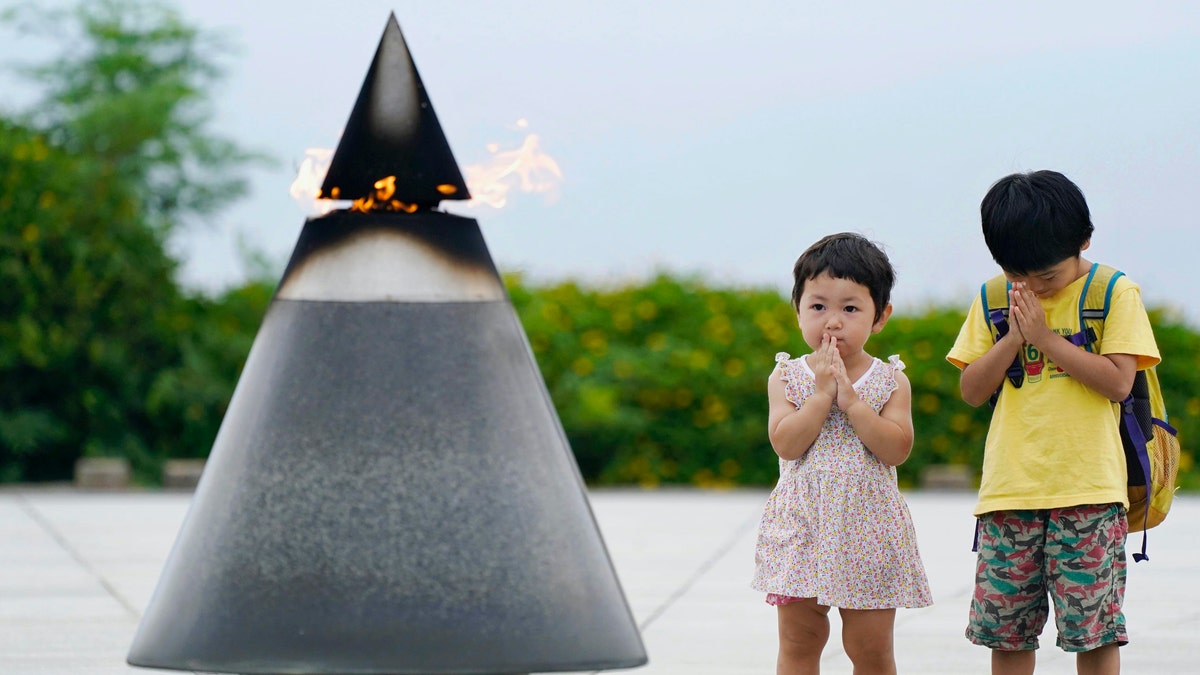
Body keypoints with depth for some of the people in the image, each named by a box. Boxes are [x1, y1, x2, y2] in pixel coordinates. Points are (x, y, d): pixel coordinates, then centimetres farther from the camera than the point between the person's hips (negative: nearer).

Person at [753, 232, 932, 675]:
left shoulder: (890, 381, 0)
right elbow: (786, 443, -13)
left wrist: (851, 400, -17)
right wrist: (823, 394, -17)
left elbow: (897, 449, -12)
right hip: (801, 528, 1)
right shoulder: (787, 377, 1)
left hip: (869, 531, -1)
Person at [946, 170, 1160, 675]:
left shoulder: (1114, 293, -1)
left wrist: (1045, 336, -13)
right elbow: (971, 391, 6)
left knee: (1094, 631, -4)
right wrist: (1014, 337, -8)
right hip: (1009, 490, 3)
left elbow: (1118, 382, -11)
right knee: (1006, 633, 6)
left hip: (1088, 489, -3)